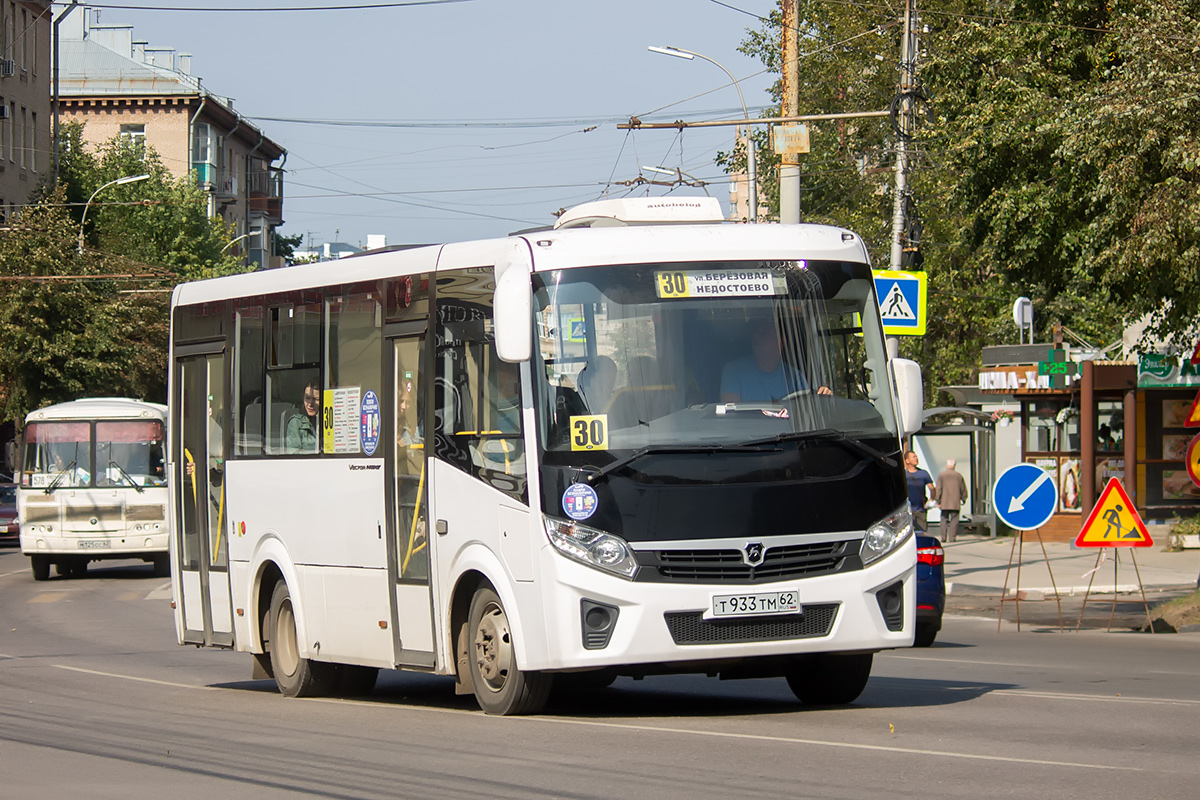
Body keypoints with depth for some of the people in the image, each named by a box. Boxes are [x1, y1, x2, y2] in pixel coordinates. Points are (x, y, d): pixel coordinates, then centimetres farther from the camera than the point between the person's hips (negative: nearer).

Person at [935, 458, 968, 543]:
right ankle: (952, 537, -4)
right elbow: (963, 489, 8)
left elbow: (938, 489, -4)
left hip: (944, 503, 0)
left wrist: (938, 501, 1)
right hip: (956, 503, 0)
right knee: (954, 520, 1)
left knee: (944, 519, 6)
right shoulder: (958, 476, 2)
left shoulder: (941, 475, -1)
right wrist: (963, 499, 22)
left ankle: (943, 537, 1)